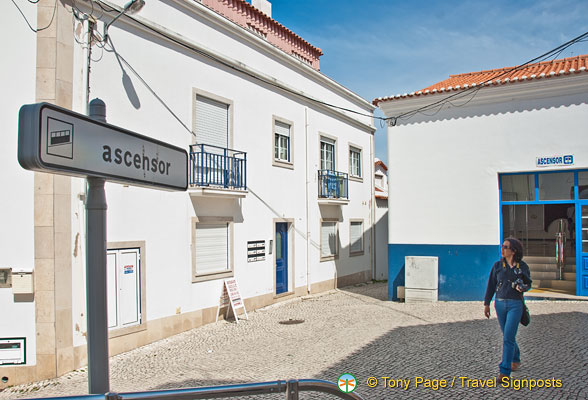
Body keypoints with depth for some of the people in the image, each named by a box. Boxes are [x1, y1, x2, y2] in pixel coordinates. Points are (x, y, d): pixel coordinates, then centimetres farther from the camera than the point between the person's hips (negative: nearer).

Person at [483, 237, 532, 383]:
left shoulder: (522, 266, -1)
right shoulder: (497, 265, 3)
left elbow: (528, 284, 11)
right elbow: (491, 285, 7)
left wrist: (523, 287, -13)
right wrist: (486, 303, 7)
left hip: (515, 304, -3)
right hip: (500, 303, 3)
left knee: (508, 337, -9)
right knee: (507, 335, 14)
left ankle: (505, 372, -5)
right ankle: (516, 359, 40)